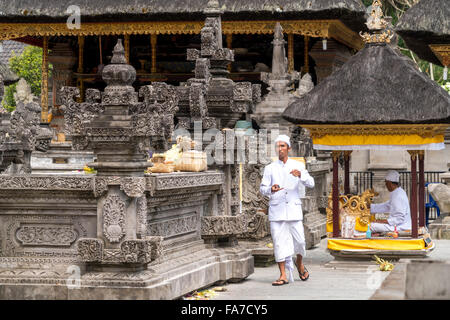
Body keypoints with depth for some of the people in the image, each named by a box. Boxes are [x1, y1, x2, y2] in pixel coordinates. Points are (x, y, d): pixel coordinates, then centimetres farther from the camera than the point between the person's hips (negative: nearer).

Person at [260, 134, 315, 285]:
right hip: (276, 209, 0)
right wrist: (270, 189, -20)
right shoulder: (270, 168, 7)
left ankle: (300, 264, 29)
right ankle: (283, 276, 0)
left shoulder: (298, 166, 7)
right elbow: (262, 188, 3)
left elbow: (311, 184, 0)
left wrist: (300, 175, -20)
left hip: (293, 208, 0)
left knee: (299, 240, -1)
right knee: (279, 242, -4)